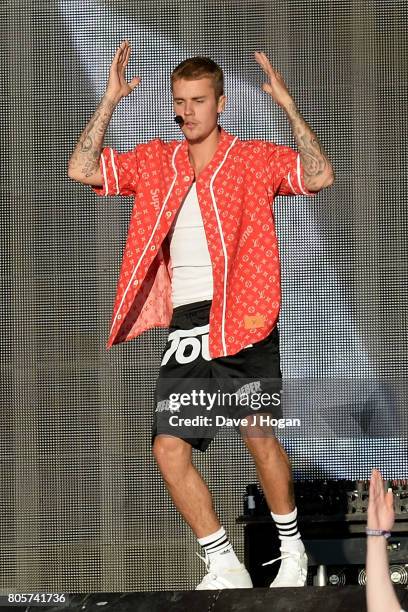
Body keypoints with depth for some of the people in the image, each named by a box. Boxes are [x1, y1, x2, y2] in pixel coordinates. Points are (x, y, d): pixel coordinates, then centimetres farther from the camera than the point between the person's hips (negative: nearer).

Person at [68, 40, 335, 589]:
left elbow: (319, 177, -11)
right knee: (169, 446, -4)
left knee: (258, 432, -13)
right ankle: (226, 569, 4)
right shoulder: (154, 162, 14)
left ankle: (291, 548, 7)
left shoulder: (254, 159, 3)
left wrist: (288, 106, -16)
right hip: (185, 323, 4)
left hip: (242, 315, -4)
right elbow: (81, 171, 6)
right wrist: (110, 100, 0)